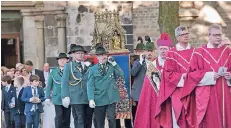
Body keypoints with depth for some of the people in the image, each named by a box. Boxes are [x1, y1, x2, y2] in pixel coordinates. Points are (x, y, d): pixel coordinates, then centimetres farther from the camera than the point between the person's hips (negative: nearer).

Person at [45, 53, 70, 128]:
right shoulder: (54, 72, 6)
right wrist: (47, 97, 2)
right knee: (59, 117, -9)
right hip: (57, 98, -1)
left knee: (66, 119, 5)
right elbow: (49, 85, 8)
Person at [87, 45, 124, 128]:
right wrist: (91, 99, -12)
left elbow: (121, 75, -4)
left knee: (111, 118, -9)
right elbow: (90, 85, -2)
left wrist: (114, 63, -8)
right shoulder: (93, 69, 5)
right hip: (99, 99, 0)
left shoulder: (112, 66, 10)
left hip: (111, 98, 0)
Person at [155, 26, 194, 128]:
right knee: (179, 116, -9)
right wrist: (182, 76, -15)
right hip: (178, 89, -4)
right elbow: (168, 73, -4)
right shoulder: (172, 53, -1)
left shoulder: (193, 52, 12)